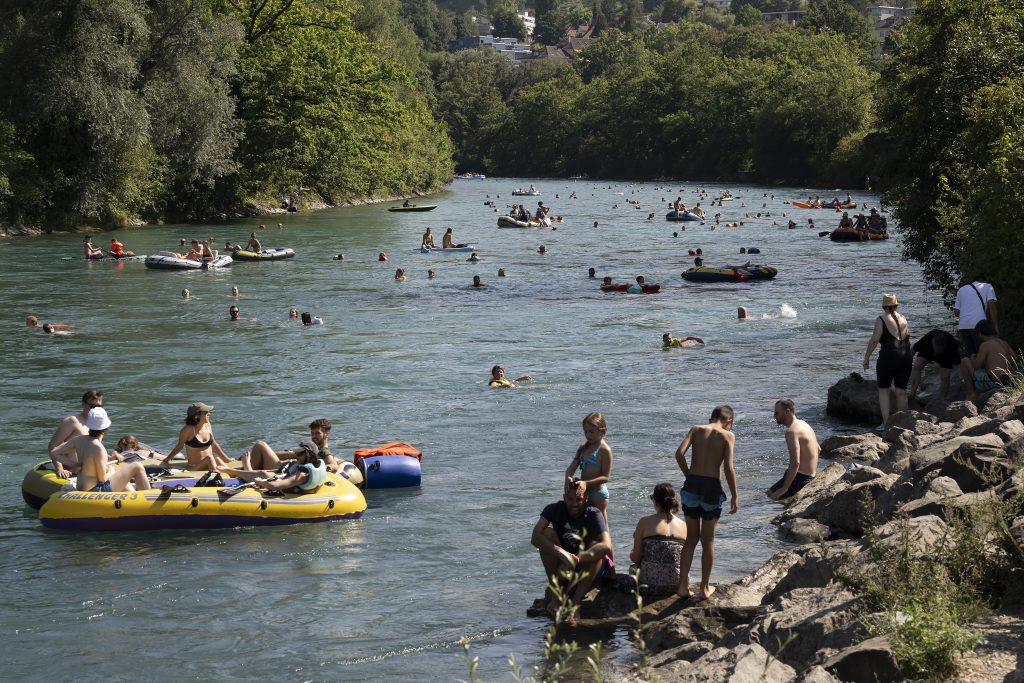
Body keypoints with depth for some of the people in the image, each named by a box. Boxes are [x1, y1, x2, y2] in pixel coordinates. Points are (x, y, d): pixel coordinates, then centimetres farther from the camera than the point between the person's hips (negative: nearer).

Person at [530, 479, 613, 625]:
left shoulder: (593, 514, -17)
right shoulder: (555, 510, -13)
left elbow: (607, 546, -34)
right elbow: (535, 537, -27)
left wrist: (576, 559, -45)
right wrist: (561, 553, -41)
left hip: (586, 570, -1)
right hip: (560, 568, 1)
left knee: (596, 546, -31)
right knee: (548, 533, -21)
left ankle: (575, 604, -34)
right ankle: (555, 593, -21)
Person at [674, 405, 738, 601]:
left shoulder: (696, 429, 5)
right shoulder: (728, 435, -2)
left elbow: (679, 453, -9)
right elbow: (728, 468, -11)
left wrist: (688, 475, 6)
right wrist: (735, 496, -5)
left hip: (692, 484, 2)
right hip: (712, 486, -2)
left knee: (691, 538, 14)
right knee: (708, 540, 11)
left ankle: (683, 585, 7)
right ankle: (705, 588, 17)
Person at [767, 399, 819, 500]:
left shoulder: (792, 431, -22)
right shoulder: (803, 424, 10)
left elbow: (795, 463, -30)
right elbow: (818, 449, 22)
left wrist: (784, 488, -27)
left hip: (801, 477, -10)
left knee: (770, 494, -8)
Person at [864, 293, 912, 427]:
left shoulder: (881, 320, -6)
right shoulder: (904, 320, 11)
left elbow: (875, 339, -12)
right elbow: (907, 338, 16)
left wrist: (867, 357, -6)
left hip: (888, 358, -5)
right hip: (906, 358, 5)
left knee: (883, 390, 8)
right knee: (901, 392, 13)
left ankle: (886, 422, 0)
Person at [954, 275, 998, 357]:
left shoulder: (961, 289, 23)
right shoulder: (987, 286, 12)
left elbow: (956, 312, 18)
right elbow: (992, 306, -3)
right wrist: (996, 326, -2)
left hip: (963, 326, 4)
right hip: (978, 325, -4)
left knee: (967, 353, 8)